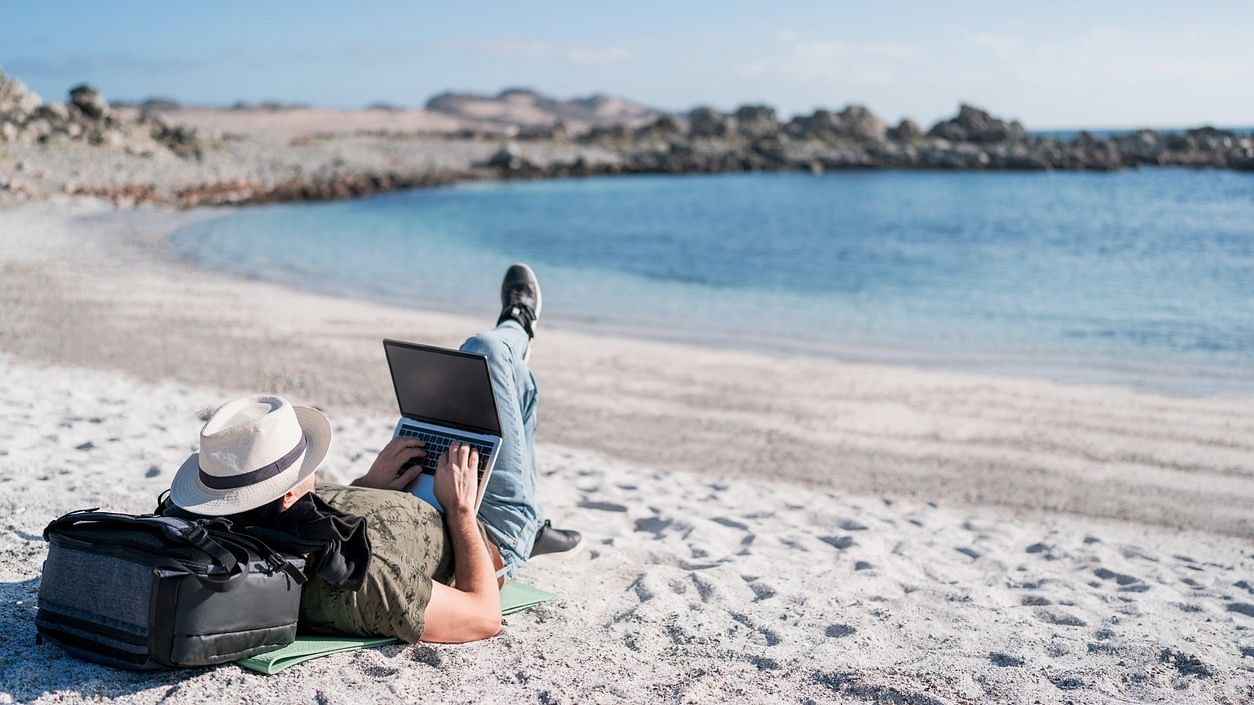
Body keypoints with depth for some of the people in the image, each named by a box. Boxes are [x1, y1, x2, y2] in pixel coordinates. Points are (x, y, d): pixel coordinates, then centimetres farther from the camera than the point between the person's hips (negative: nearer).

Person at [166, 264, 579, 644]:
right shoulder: (359, 576, -51)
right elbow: (485, 616, -35)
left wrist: (369, 485, -6)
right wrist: (460, 508, -25)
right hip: (490, 539, -6)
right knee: (486, 350, 4)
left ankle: (531, 528, 53)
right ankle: (517, 329, 46)